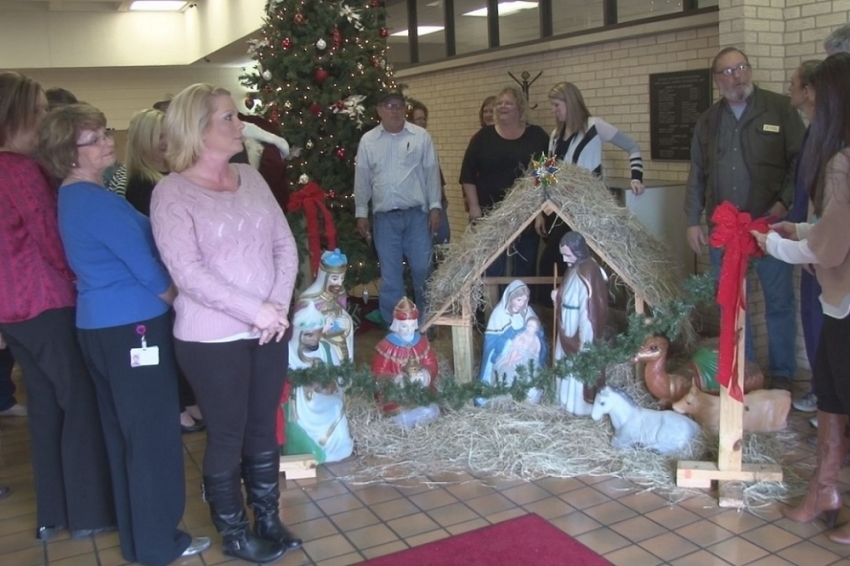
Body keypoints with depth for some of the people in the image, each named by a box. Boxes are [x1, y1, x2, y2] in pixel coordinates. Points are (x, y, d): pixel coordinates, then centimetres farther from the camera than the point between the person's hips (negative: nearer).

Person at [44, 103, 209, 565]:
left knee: (122, 432, 16)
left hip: (98, 325, 10)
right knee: (153, 434, 1)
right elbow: (145, 266, -16)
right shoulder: (99, 201, -18)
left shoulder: (72, 198, 13)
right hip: (132, 325, -10)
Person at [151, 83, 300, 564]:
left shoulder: (251, 178, 6)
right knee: (227, 435, 8)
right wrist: (253, 311, -20)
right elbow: (188, 272, -19)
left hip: (270, 330, 5)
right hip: (212, 338, -5)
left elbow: (285, 244, 5)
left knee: (265, 428, 15)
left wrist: (280, 304, -10)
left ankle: (269, 519, 33)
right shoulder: (172, 193, -11)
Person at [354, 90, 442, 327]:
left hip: (416, 214, -1)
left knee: (422, 269, 3)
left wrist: (435, 207, -1)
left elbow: (432, 173, 3)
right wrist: (361, 213, 7)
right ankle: (393, 326, 18)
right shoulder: (368, 140, 5)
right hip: (384, 217, 1)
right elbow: (362, 178, 8)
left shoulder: (421, 136, 2)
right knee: (390, 274, 7)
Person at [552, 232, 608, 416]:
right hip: (570, 331, 10)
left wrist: (585, 341, -24)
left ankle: (581, 404, 20)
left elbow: (590, 309, -26)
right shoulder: (577, 269, 4)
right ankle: (570, 399, 36)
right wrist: (559, 296, 0)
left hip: (580, 333, -10)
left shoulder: (587, 274, -27)